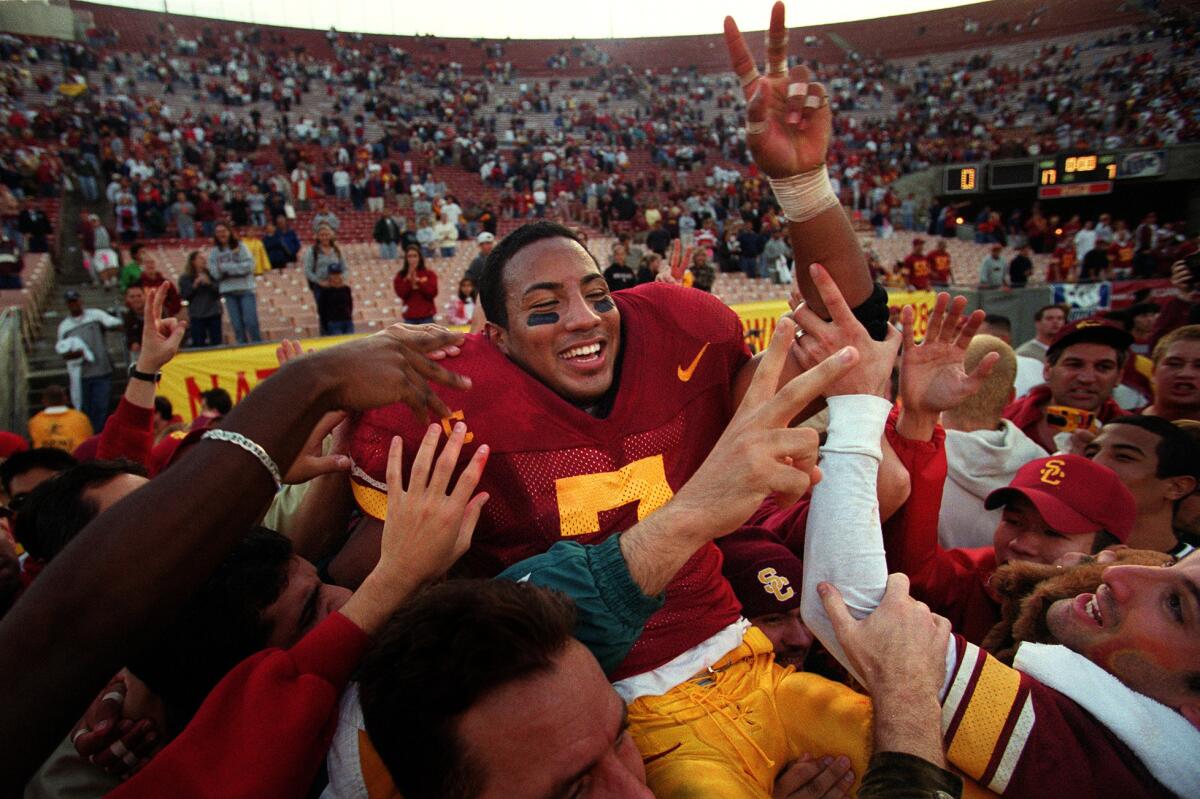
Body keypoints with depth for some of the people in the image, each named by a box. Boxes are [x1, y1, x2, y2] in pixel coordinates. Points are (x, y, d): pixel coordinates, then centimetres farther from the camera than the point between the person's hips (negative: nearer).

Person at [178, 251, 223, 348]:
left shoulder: (212, 274, 6)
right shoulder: (185, 278, 4)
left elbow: (220, 291, 0)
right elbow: (184, 296, -3)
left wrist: (209, 283, -14)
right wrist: (195, 285, -12)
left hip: (214, 314, 1)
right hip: (196, 316, -1)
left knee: (216, 343, 2)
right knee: (198, 344, -4)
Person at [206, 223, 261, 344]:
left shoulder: (240, 246, 3)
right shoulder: (214, 252, 9)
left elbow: (249, 265, -8)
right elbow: (215, 273, 1)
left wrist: (226, 267, -9)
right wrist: (236, 267, -15)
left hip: (246, 289, -2)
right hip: (228, 291, 2)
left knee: (251, 322, -8)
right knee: (237, 325, 2)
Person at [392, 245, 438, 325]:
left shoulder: (429, 273, 1)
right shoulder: (401, 275, 3)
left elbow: (433, 292, -9)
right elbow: (401, 293, -8)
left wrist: (418, 281, -15)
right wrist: (408, 279, -15)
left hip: (426, 316, -1)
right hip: (410, 316, 1)